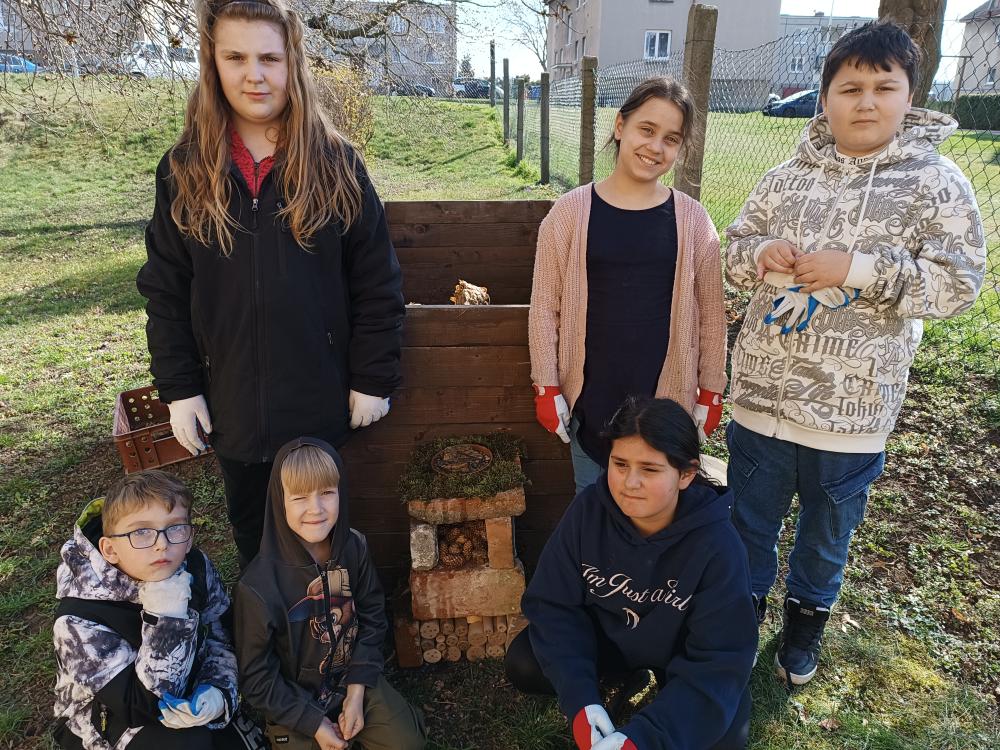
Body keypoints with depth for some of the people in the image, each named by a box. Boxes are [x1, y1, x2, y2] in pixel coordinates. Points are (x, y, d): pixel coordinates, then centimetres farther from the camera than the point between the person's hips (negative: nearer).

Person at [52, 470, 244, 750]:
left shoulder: (195, 568, -17)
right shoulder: (80, 620, -29)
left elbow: (219, 636, -3)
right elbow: (147, 706, -29)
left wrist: (218, 692, -23)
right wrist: (165, 619, -41)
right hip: (102, 719, -4)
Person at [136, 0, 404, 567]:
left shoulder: (335, 162, -6)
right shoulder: (186, 169, 0)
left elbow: (377, 283, -6)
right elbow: (165, 291, 3)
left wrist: (373, 379, -7)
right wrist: (178, 388, -2)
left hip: (320, 397, -2)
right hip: (233, 400, 3)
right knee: (251, 528, 21)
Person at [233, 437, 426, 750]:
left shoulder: (354, 548, -17)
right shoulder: (258, 587, -28)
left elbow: (372, 617, -4)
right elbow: (256, 676, -16)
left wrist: (357, 691, -9)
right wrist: (313, 722, -14)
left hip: (354, 678, 3)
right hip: (293, 699, -3)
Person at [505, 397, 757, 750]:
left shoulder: (717, 544, -31)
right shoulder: (588, 509, -25)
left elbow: (719, 662, -28)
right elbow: (553, 605, -18)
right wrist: (580, 699, -30)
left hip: (681, 654, -2)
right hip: (606, 636, 2)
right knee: (523, 665, -18)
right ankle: (627, 673, 8)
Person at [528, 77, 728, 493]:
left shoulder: (692, 219, -2)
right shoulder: (571, 211, -5)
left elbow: (710, 314, 4)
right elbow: (545, 307, -2)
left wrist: (711, 392, 5)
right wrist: (547, 387, -3)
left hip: (668, 397, 1)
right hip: (591, 396, 0)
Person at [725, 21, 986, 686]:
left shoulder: (935, 182, -5)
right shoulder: (788, 177, 3)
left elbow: (959, 281, -11)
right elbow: (735, 252, 10)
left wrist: (858, 269, -21)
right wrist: (764, 254, -13)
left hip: (852, 411, -2)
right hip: (763, 396, 2)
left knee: (827, 539, 19)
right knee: (750, 524, 18)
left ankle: (803, 632, 46)